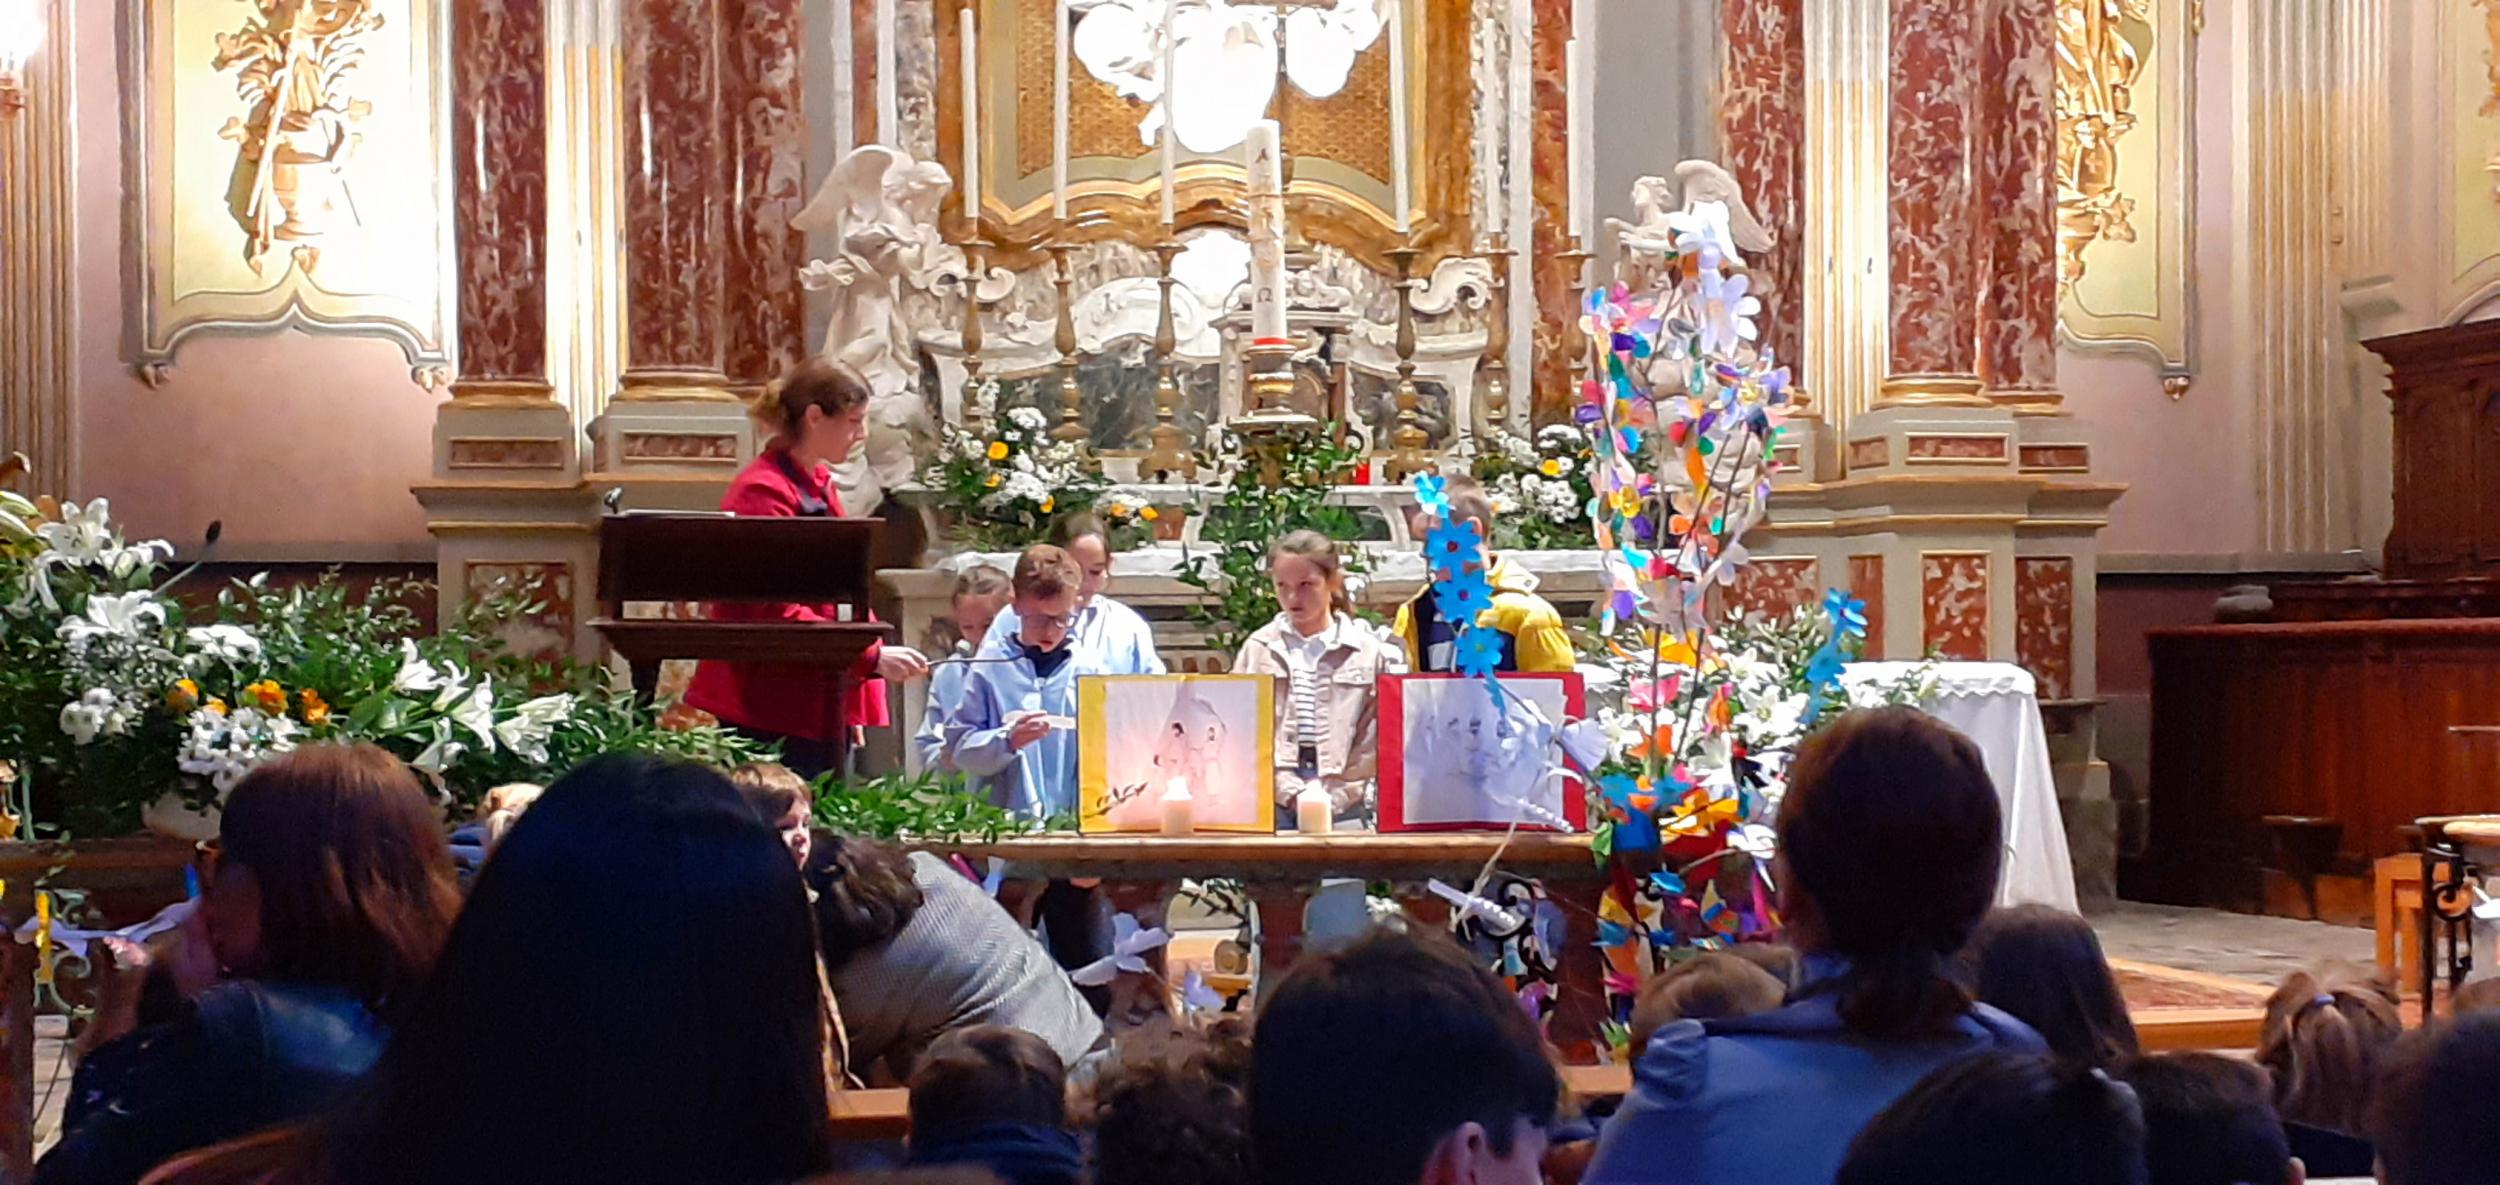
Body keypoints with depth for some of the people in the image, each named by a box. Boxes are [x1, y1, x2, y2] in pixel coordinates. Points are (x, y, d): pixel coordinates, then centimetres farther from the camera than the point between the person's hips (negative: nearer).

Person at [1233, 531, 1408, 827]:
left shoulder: (1370, 651, 4)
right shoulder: (1258, 649, 7)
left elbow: (1376, 738, 1)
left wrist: (1333, 797, -8)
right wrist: (1291, 793, -8)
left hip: (1345, 807, -1)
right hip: (1273, 806, 1)